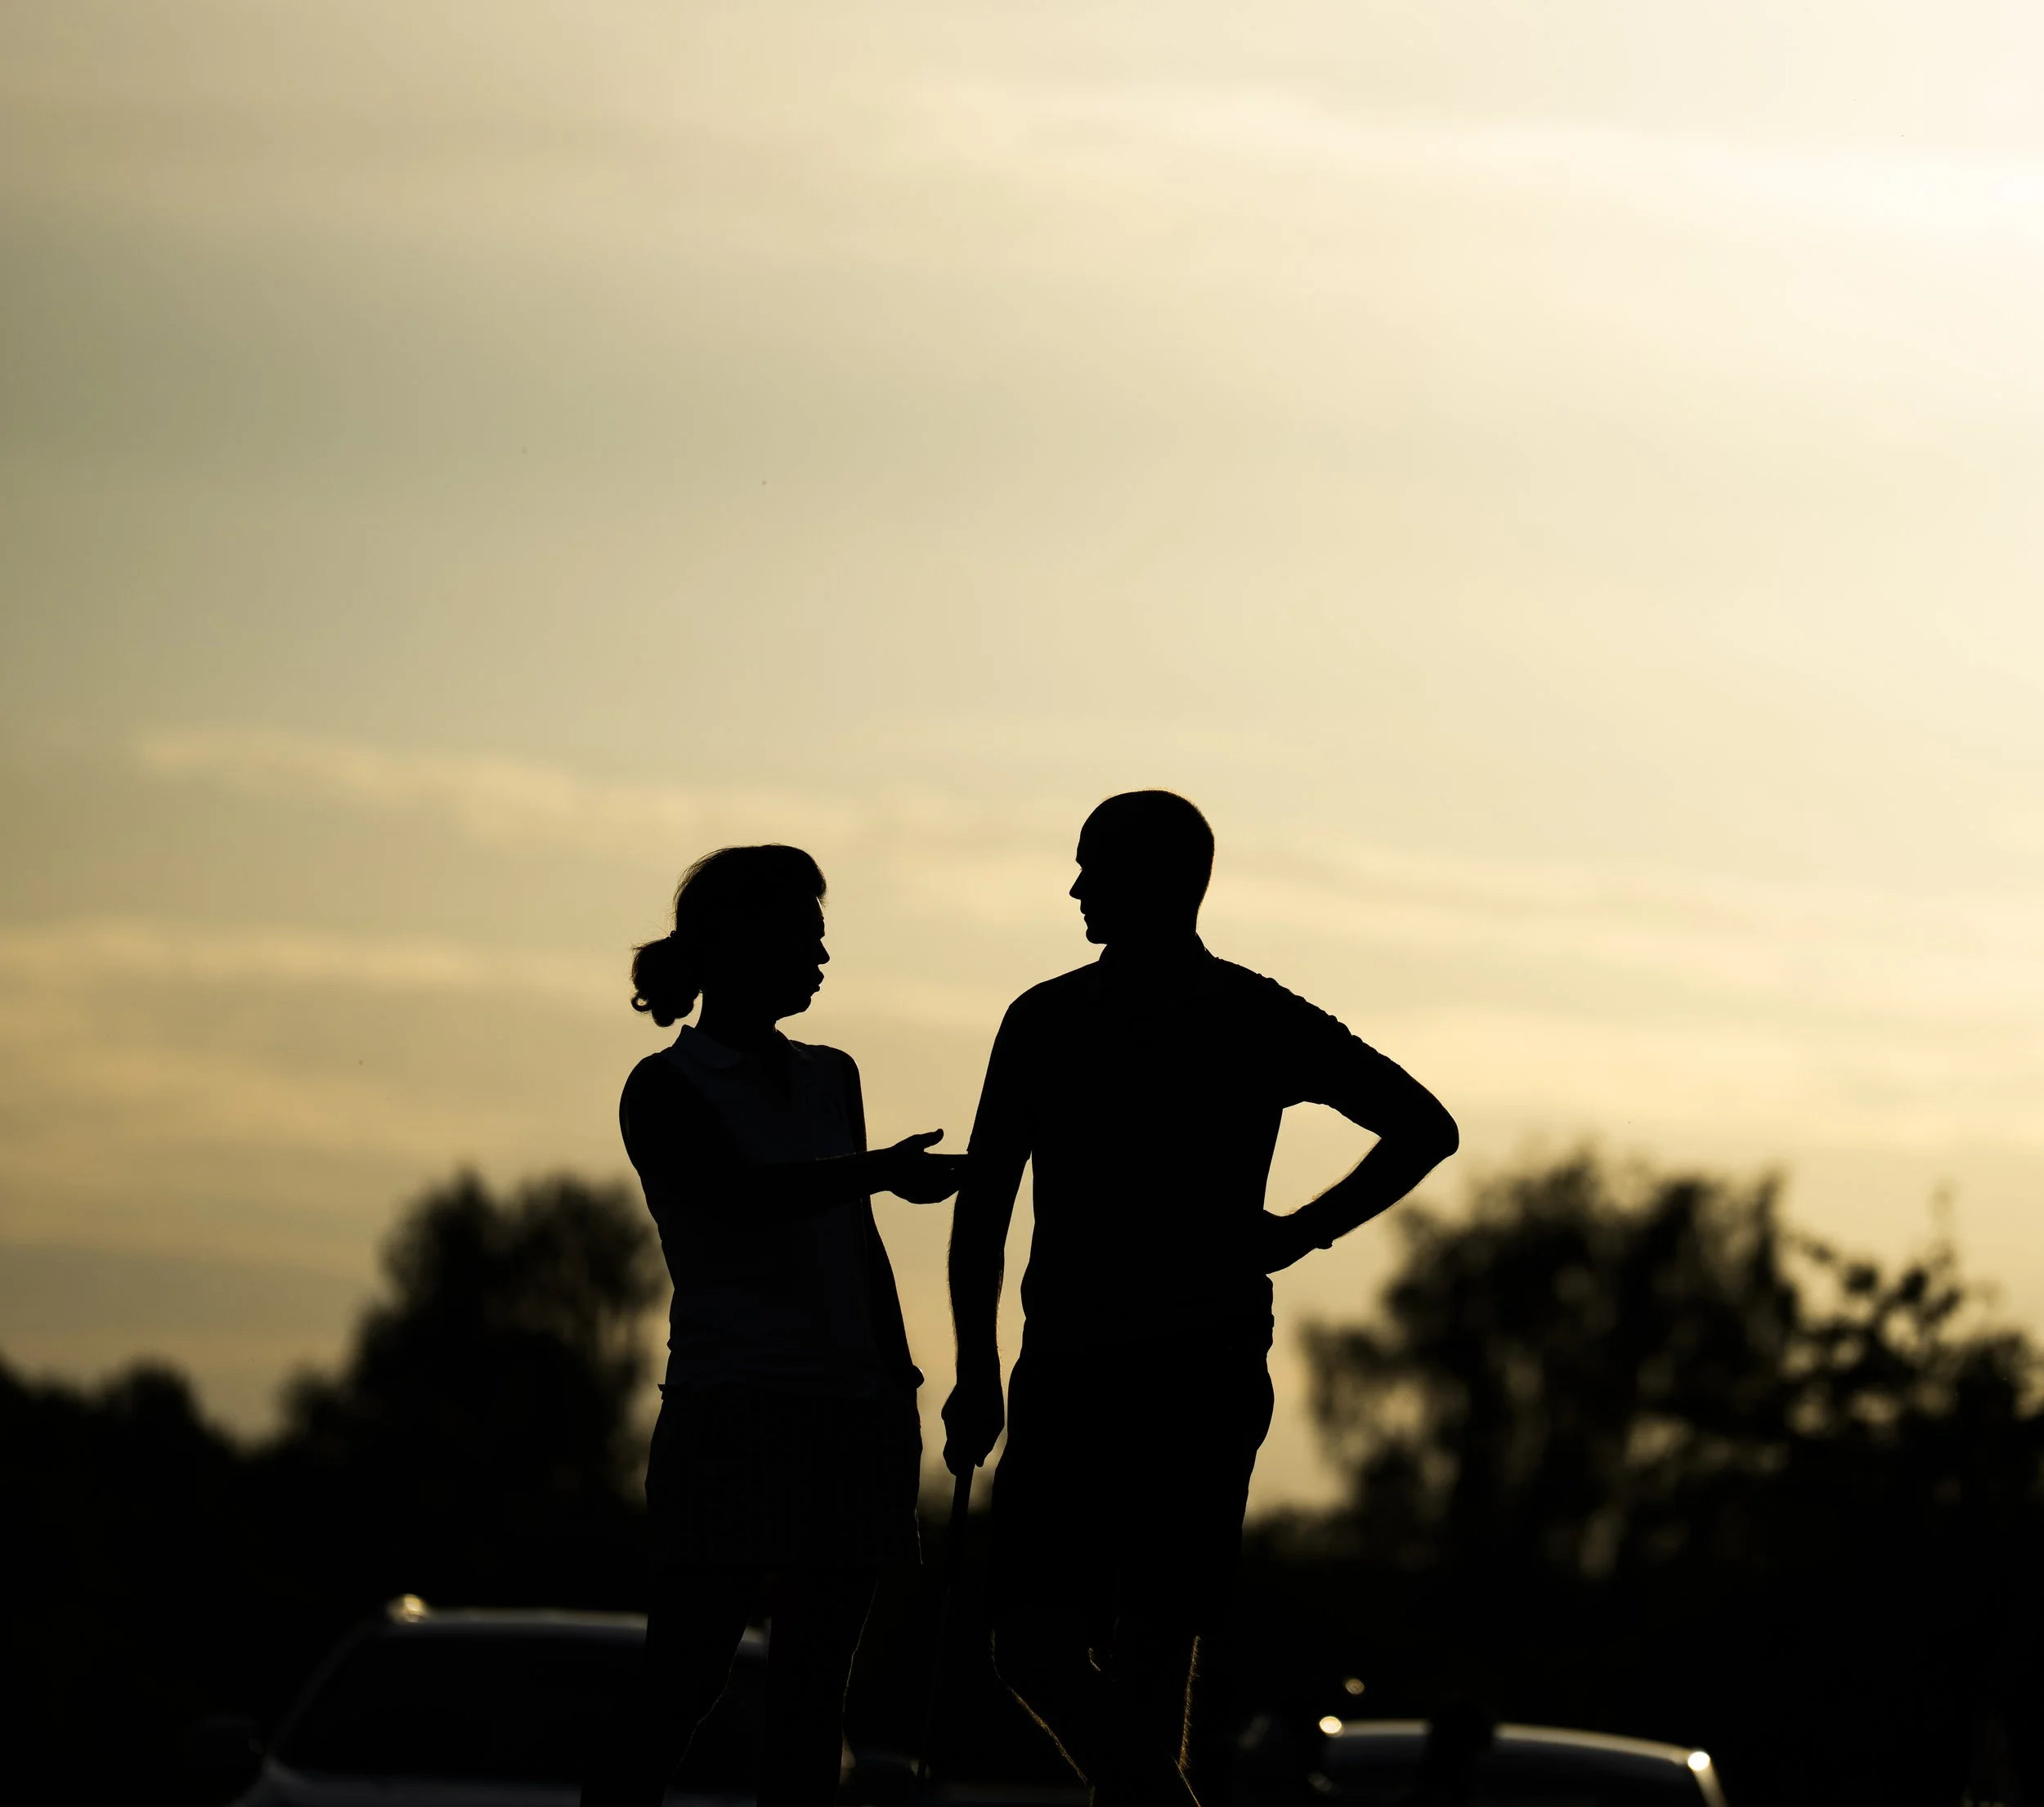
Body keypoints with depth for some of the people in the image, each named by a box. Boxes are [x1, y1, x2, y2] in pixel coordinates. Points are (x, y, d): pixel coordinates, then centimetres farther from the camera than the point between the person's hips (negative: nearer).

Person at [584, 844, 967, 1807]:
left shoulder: (829, 1078, 18)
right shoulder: (666, 1090, 0)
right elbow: (743, 1198, -17)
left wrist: (899, 1377, 14)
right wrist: (880, 1172, -27)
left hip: (850, 1409, 6)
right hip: (731, 1408, -6)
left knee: (811, 1691, 2)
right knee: (680, 1683, -10)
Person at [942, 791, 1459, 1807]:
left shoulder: (1258, 1023, 2)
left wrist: (1298, 1234, 2)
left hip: (1200, 1375, -3)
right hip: (1065, 1372, 3)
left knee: (1146, 1654, -9)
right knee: (1034, 1653, 0)